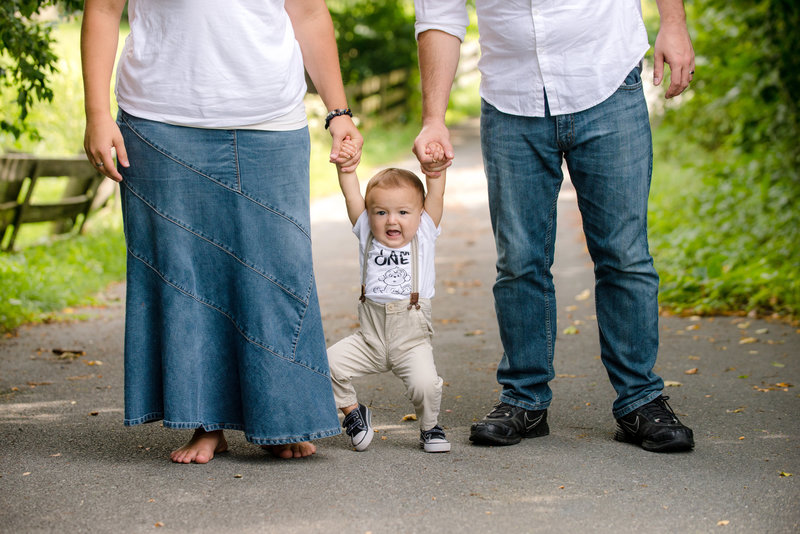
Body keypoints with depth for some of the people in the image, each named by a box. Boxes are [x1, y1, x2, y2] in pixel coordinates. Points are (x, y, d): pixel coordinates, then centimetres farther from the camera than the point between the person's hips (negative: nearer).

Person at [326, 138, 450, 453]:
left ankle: (429, 427, 8)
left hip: (411, 340, -2)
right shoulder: (367, 236, 5)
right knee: (331, 363, -16)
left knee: (425, 383, -24)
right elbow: (351, 196, -2)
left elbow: (436, 195, -6)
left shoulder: (423, 236, 2)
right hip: (370, 340, 2)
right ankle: (352, 411, 12)